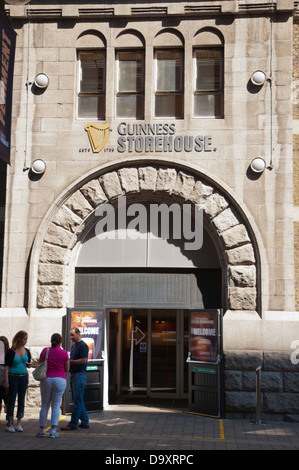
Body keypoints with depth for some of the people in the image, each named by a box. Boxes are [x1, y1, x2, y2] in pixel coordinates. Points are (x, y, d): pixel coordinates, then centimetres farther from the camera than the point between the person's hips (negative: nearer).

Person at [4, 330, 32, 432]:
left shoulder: (26, 351, 8)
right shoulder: (10, 351, -6)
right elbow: (7, 366, -6)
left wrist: (29, 364, -5)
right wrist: (6, 380, -12)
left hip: (24, 377, 4)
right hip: (13, 377, -4)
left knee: (21, 400, 5)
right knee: (12, 400, -2)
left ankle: (19, 423, 12)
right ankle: (10, 424, 5)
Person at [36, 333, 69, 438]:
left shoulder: (45, 351, 1)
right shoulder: (64, 353, -4)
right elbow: (67, 369, 1)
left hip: (46, 379, 2)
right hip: (60, 380, -1)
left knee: (44, 405, 11)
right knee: (56, 405, 5)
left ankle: (41, 430, 15)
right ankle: (53, 430, -2)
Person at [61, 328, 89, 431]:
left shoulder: (83, 345, -11)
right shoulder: (74, 346, 17)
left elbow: (83, 360, -20)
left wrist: (70, 361, -17)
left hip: (79, 375, -10)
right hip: (73, 375, 10)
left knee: (77, 401, -5)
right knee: (77, 400, 13)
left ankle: (73, 424, -4)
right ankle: (85, 422, 19)